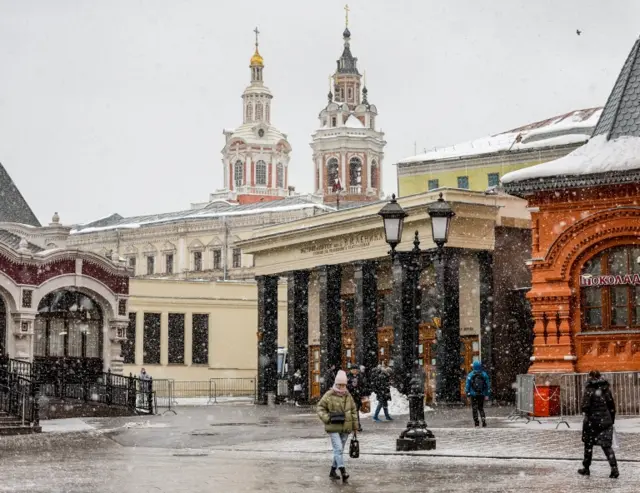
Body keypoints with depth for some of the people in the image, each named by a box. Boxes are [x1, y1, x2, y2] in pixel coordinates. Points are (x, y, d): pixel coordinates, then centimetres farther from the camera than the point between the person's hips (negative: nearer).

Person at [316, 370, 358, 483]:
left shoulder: (348, 396, 9)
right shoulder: (329, 395, -6)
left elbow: (353, 411, 16)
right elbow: (320, 408, -3)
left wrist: (355, 426, 13)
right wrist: (327, 418, -17)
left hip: (345, 428, 6)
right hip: (333, 428, -6)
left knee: (339, 450, 12)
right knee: (338, 449, -15)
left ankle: (333, 471, 24)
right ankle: (343, 472, -21)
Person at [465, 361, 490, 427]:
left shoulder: (470, 375, -5)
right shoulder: (484, 374, 1)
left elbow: (467, 385, -3)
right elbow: (488, 385, 4)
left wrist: (467, 393, 4)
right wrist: (487, 395, 8)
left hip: (473, 394, -2)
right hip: (481, 394, 2)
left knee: (474, 409, 3)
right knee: (481, 408, 15)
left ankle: (476, 423, -1)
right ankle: (483, 419, -4)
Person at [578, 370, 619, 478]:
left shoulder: (589, 389, -10)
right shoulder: (606, 389, 4)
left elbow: (585, 407, -14)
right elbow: (612, 406, 8)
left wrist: (586, 413, 6)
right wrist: (612, 419, 16)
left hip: (592, 421, -4)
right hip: (606, 421, 4)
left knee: (588, 445, 11)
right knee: (606, 445, 4)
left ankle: (586, 468, 20)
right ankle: (614, 468, -10)